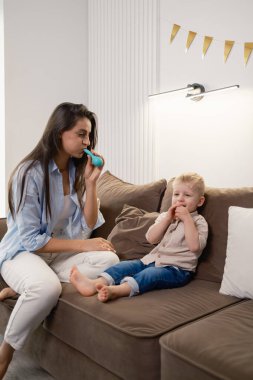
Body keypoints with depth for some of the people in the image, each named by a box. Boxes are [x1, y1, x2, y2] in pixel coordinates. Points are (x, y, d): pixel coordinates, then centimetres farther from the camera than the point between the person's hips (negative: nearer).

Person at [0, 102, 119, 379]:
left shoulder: (77, 170, 0)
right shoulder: (30, 173, -20)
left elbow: (88, 226, -4)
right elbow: (31, 239, -20)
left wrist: (91, 182, -15)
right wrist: (81, 245, -21)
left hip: (59, 253, 6)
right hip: (23, 252, -6)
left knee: (108, 260, -22)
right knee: (48, 287, -39)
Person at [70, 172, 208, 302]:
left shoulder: (199, 221, 4)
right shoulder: (165, 216, 18)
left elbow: (195, 246, -15)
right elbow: (151, 238, 2)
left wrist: (186, 218, -16)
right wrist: (168, 218, -7)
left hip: (176, 269, -5)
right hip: (153, 260, 6)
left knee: (150, 274, -33)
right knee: (126, 265, -17)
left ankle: (116, 290, -56)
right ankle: (94, 284, -37)